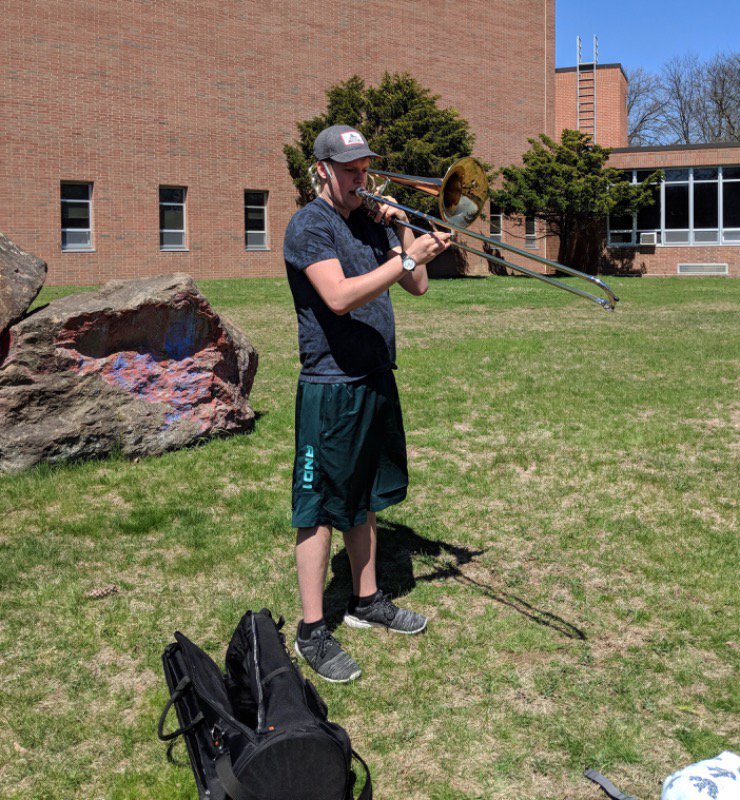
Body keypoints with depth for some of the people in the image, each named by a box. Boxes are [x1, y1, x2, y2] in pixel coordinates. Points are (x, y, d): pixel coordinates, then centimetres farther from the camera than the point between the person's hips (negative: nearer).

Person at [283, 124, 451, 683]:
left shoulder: (372, 222, 14)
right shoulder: (310, 226, -11)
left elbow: (417, 286, 11)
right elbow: (340, 297, -26)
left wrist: (402, 229, -1)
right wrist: (407, 257, -26)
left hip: (376, 382, 8)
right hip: (331, 389, -8)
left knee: (365, 499, 18)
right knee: (321, 509, -2)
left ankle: (367, 600, 32)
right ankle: (312, 632, 7)